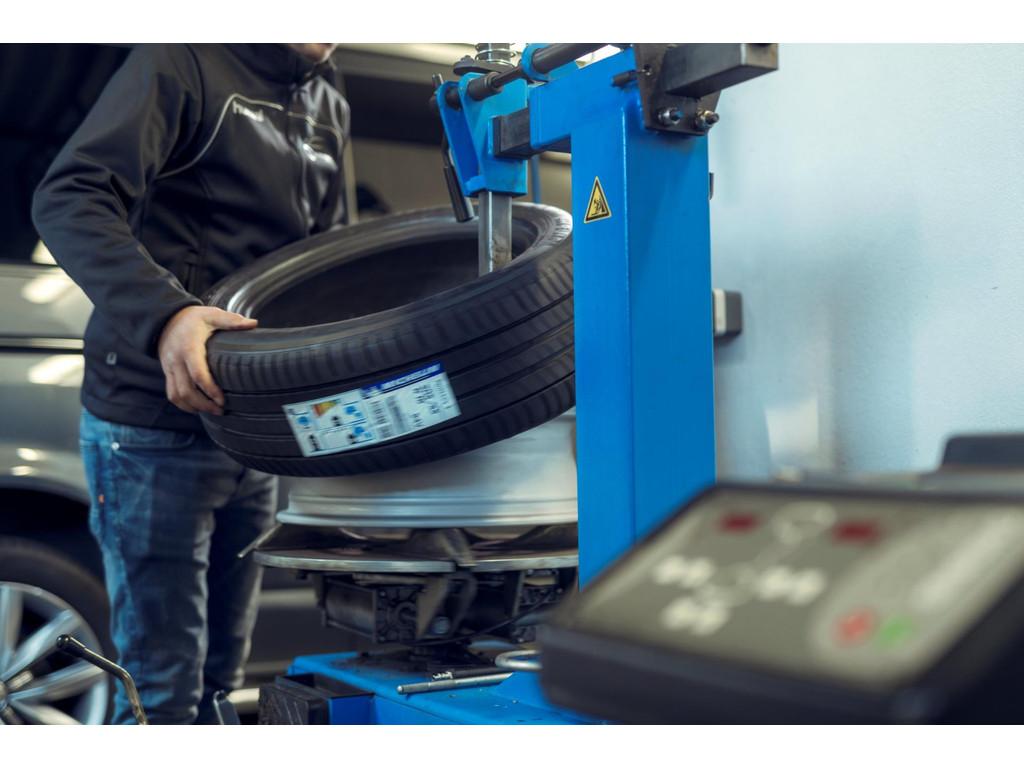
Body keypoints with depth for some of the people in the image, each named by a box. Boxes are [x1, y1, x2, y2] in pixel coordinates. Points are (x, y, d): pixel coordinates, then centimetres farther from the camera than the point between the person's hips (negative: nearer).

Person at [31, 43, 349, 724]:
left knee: (222, 674, 18)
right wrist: (162, 314, -36)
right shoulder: (187, 62, -9)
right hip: (154, 430, -7)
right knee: (164, 685, -1)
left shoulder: (328, 108, 15)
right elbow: (70, 197, -20)